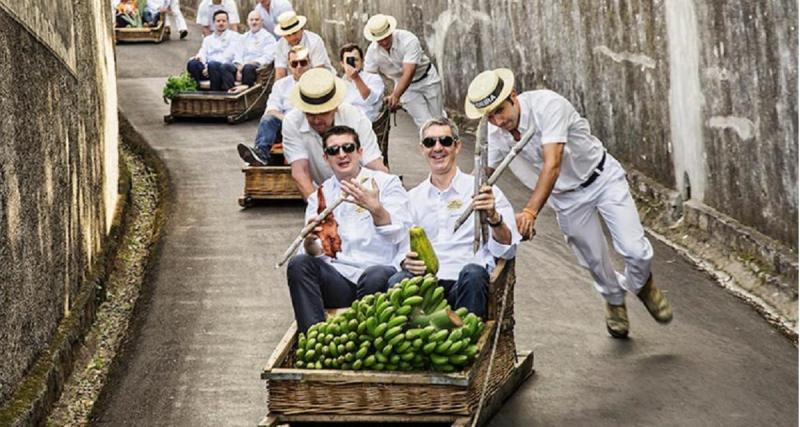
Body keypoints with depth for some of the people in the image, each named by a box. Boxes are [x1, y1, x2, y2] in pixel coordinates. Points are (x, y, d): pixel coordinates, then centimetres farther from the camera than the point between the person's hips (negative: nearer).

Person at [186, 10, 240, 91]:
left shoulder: (234, 36, 12)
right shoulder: (208, 39, 28)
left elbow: (228, 55, -3)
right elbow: (203, 54, 14)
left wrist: (208, 66, -14)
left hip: (225, 67, -4)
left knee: (212, 64, -37)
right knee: (192, 64, -26)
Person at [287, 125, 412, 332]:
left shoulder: (387, 183, 7)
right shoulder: (320, 197, 17)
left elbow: (397, 235, -8)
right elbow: (315, 253, 8)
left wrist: (375, 208, -27)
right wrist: (310, 242, -17)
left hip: (381, 272, -3)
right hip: (339, 279, 3)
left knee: (375, 276, -36)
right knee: (298, 264, -23)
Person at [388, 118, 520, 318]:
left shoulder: (481, 191, 10)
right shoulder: (412, 198, 20)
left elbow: (507, 251, 3)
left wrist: (493, 217, -16)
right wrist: (406, 262, -7)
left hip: (464, 285, -1)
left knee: (472, 273, -36)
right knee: (397, 282, -32)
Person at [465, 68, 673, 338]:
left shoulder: (547, 105, -33)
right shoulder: (494, 134, -16)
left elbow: (552, 164, -42)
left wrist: (530, 212, -52)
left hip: (603, 178, -4)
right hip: (566, 197, 4)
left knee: (635, 251, -10)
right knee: (594, 261, 10)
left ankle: (641, 285, 25)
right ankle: (614, 301, 43)